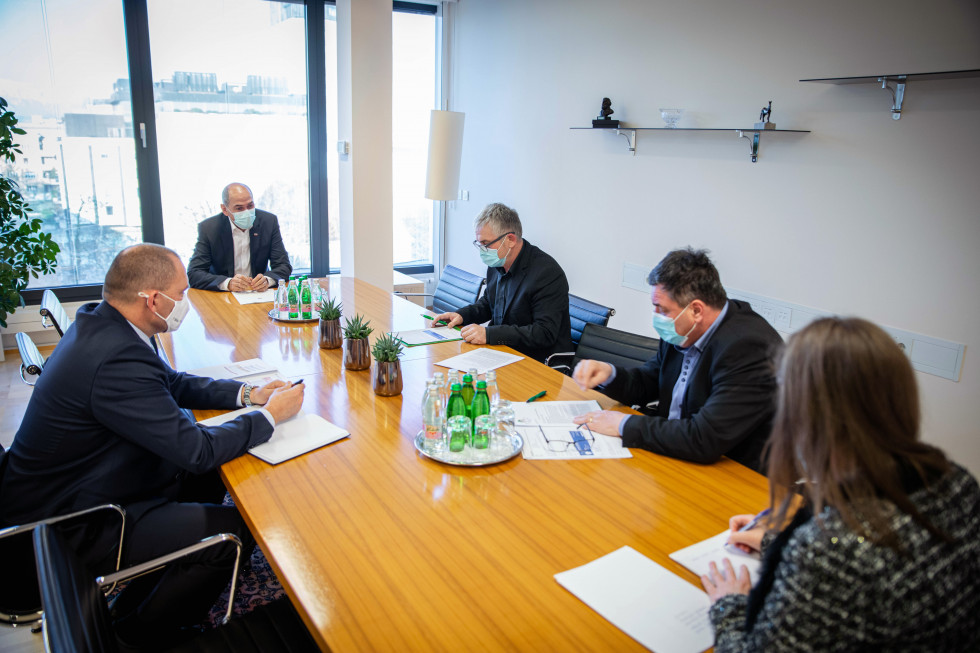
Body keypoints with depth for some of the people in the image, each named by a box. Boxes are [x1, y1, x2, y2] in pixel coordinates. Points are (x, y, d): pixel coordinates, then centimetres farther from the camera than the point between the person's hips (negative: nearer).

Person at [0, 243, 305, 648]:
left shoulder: (100, 322, -1)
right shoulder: (119, 359, -33)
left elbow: (172, 383, 12)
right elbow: (197, 450, -28)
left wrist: (246, 394, 1)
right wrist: (270, 415, -15)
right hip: (71, 530, -10)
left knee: (208, 479, 16)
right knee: (237, 530, -12)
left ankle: (137, 606, 27)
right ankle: (135, 633, 14)